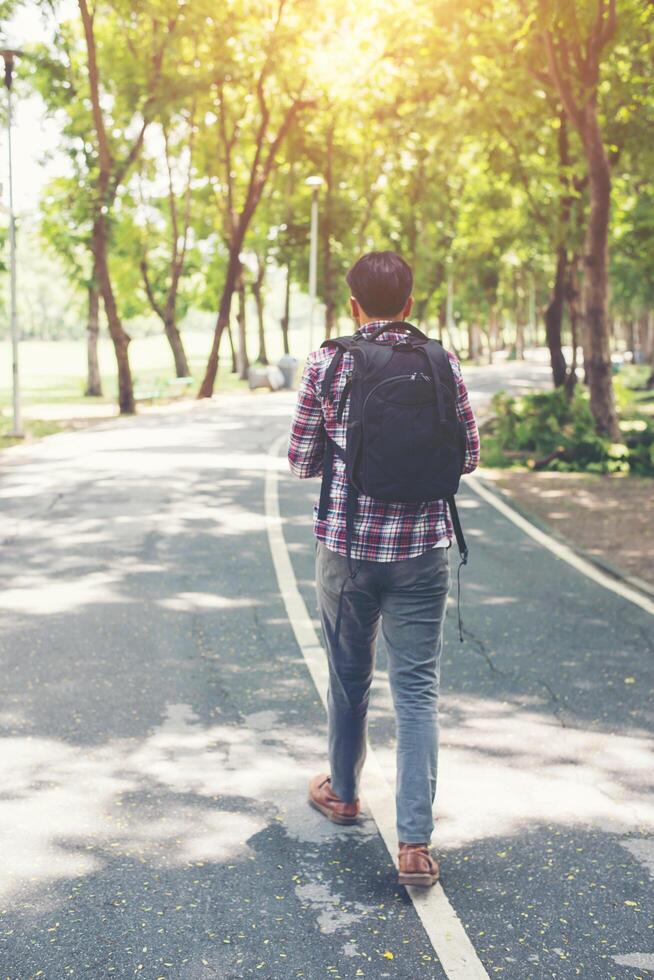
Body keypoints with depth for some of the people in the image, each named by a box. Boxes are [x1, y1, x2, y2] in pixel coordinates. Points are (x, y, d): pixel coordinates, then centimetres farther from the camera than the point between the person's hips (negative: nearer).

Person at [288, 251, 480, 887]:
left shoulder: (325, 365, -7)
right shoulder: (441, 364, -3)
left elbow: (301, 463, -1)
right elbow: (468, 457, 3)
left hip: (346, 543, 0)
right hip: (422, 547, 0)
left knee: (349, 675, 19)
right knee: (418, 690, 4)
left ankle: (342, 792, 40)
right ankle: (415, 841, -1)